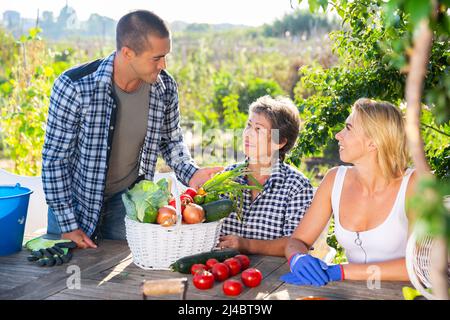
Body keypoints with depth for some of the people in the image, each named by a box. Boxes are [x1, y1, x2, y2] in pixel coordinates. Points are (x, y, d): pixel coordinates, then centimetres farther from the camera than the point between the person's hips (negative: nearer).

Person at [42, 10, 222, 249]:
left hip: (128, 201, 3)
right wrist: (68, 225, -16)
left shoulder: (165, 87, -14)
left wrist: (190, 173, -13)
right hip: (75, 200, -2)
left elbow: (171, 140, 6)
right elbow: (54, 158, -18)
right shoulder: (74, 86, -26)